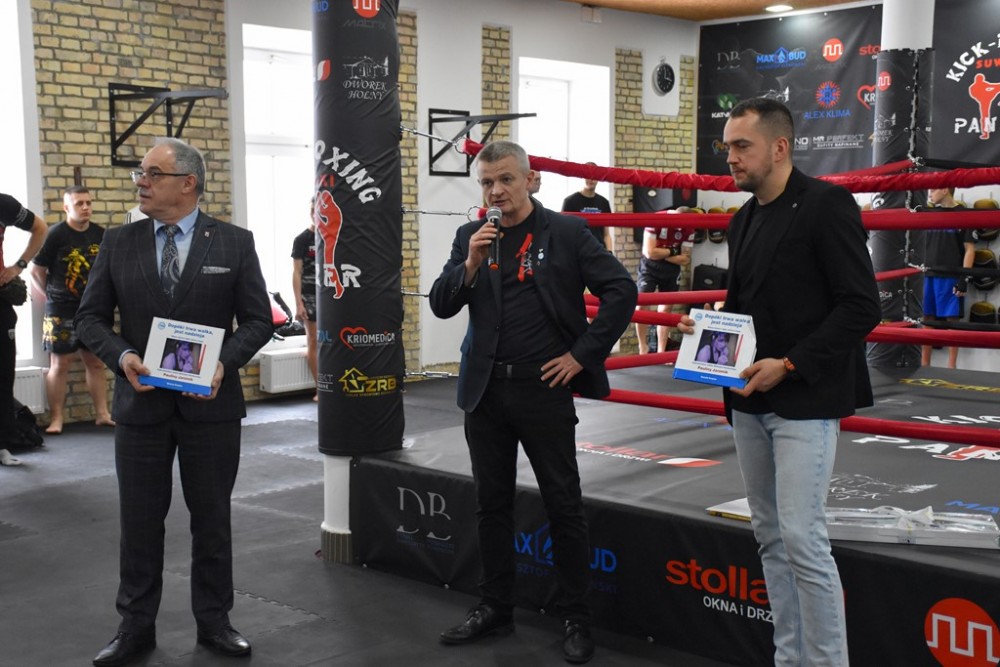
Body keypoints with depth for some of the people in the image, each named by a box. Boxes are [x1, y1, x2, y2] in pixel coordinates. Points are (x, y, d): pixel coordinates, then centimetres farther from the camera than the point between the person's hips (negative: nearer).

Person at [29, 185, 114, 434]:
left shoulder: (100, 234, 3)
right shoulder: (56, 234, -11)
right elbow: (36, 270, -6)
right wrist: (52, 295, 0)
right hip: (61, 312, -4)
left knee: (96, 362, 9)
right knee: (59, 364, 1)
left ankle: (103, 414, 16)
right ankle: (56, 418, 7)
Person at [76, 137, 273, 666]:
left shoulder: (234, 243, -1)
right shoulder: (118, 243, 4)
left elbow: (257, 319, -1)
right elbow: (90, 317, 4)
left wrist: (225, 362, -18)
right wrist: (121, 356, -15)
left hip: (211, 402, -1)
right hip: (141, 402, 2)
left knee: (211, 517, 9)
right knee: (139, 520, 9)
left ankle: (213, 621, 24)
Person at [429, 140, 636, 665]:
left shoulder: (566, 232, -4)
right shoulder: (471, 237, 7)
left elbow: (621, 290, -7)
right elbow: (441, 306, 2)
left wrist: (583, 354, -9)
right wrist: (471, 264, -14)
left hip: (543, 389, -4)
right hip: (485, 390, 4)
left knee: (564, 505, 4)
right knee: (491, 504, 13)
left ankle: (576, 617, 16)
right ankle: (495, 607, 27)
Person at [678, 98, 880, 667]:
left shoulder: (826, 205, -9)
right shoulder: (744, 220, 15)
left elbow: (861, 307, -14)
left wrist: (790, 364, -19)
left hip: (805, 399, -8)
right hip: (750, 399, 8)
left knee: (802, 538, -11)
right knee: (771, 536, 12)